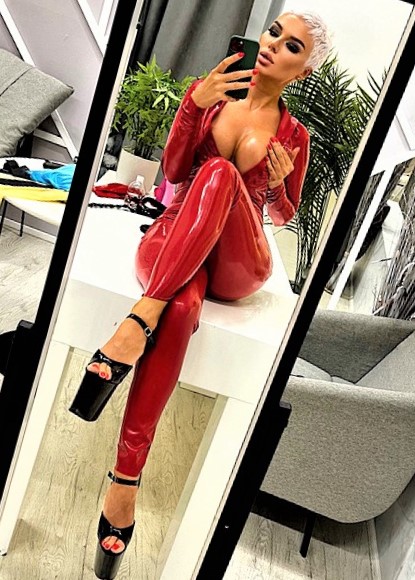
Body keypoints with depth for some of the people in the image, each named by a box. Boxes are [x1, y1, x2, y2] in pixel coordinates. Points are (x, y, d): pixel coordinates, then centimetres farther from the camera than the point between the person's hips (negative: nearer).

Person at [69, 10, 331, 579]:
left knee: (221, 172, -34)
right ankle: (126, 476, -36)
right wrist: (193, 103, -11)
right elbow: (174, 170, 4)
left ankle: (136, 323, -42)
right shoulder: (215, 95, 13)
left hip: (238, 262, 0)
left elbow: (284, 214, 19)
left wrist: (278, 186, -5)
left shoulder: (294, 135, 12)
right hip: (174, 240, 1)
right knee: (182, 309, -38)